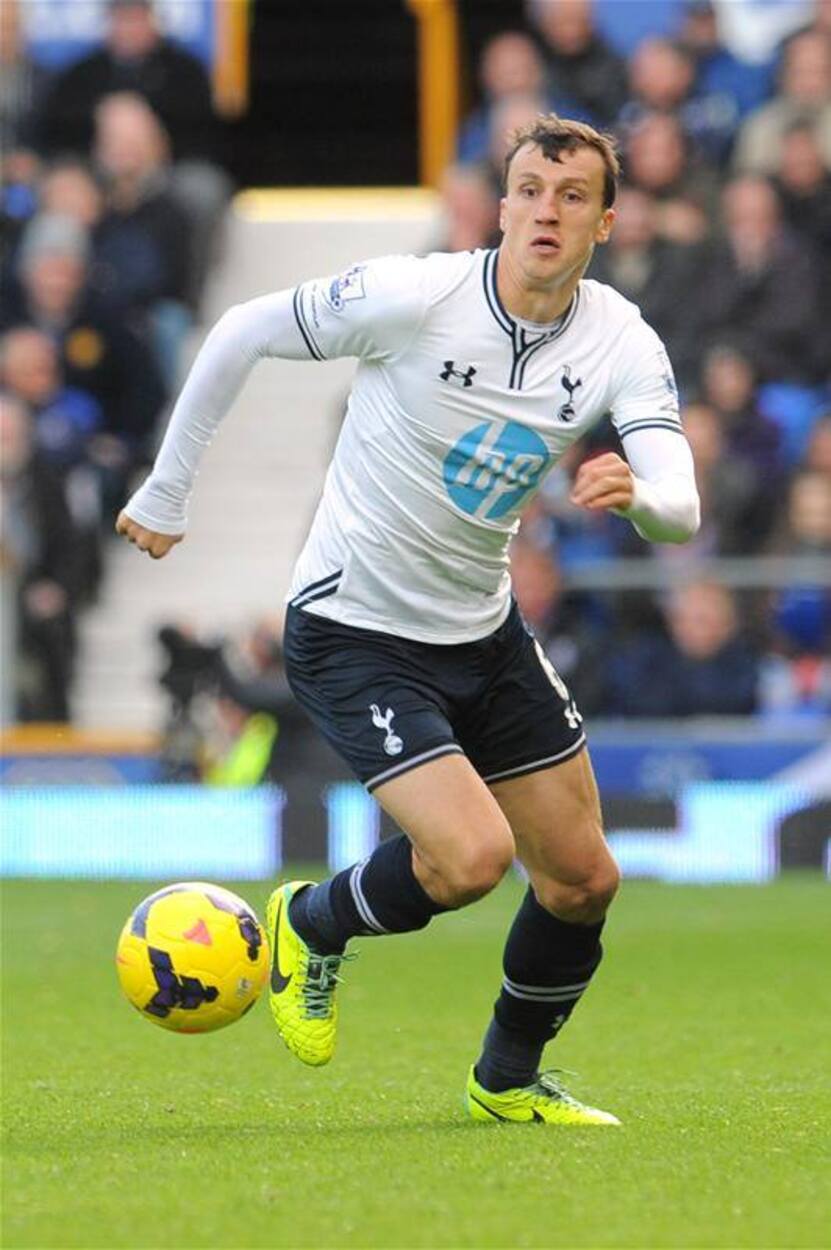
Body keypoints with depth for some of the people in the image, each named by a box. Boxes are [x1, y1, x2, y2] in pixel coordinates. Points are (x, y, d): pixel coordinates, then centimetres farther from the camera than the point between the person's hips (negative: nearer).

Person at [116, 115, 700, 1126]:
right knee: (472, 856, -22)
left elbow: (680, 509, -20)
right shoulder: (415, 296, -21)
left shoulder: (621, 342, -8)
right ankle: (309, 926, 9)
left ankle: (509, 1080, 33)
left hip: (484, 628, 6)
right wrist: (165, 493, -1)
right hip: (354, 634, -6)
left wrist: (637, 494, -44)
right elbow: (241, 334, -9)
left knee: (582, 879, 7)